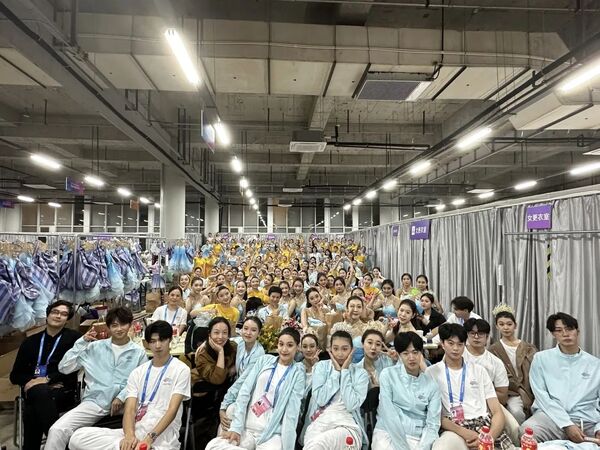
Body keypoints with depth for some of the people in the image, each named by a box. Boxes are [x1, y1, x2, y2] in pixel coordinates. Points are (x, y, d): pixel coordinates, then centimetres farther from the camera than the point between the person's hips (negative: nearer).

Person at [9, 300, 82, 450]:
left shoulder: (74, 338, 5)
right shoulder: (30, 341, 18)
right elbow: (15, 375, 17)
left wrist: (48, 379, -14)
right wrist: (29, 381, -2)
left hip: (63, 391, -4)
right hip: (33, 392, 4)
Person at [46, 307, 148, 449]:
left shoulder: (139, 352, 7)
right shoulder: (95, 347, 10)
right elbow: (63, 368, 7)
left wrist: (122, 397, -13)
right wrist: (82, 342, 0)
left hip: (124, 404, -1)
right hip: (94, 401, 1)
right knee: (57, 430, -22)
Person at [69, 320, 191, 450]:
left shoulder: (181, 370, 0)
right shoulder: (137, 372, 14)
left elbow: (172, 409, -8)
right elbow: (130, 409, 3)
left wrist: (150, 438, -22)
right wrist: (129, 435, -18)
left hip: (162, 436, -6)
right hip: (136, 431, 6)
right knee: (78, 437, -16)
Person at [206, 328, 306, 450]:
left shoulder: (297, 372, 3)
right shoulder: (265, 360, 8)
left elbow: (292, 409, -5)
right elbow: (245, 391, 1)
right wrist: (236, 427, -8)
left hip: (273, 434, -3)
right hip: (247, 428, 3)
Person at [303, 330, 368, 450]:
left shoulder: (360, 373, 4)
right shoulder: (321, 366, 7)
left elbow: (351, 405, -10)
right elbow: (320, 400, -5)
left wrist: (345, 371, -7)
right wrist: (336, 371, -5)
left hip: (348, 426, -2)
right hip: (319, 422, 2)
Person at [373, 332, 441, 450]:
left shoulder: (431, 383, 6)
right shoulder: (388, 374, -1)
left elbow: (432, 424, 2)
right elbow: (388, 414, -8)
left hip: (417, 438, 3)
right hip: (388, 433, -2)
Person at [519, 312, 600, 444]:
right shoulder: (541, 358, 8)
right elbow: (541, 395, -1)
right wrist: (567, 424, -13)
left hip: (588, 422, 0)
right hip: (551, 416, 0)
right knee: (527, 430, -32)